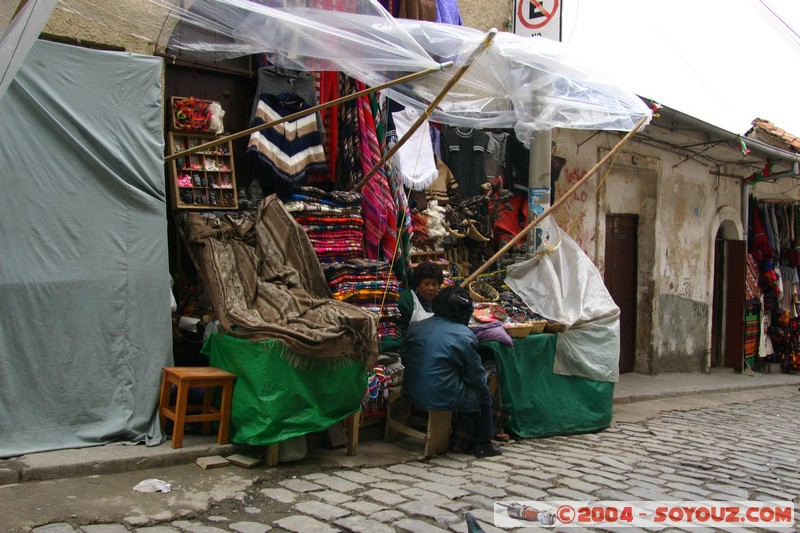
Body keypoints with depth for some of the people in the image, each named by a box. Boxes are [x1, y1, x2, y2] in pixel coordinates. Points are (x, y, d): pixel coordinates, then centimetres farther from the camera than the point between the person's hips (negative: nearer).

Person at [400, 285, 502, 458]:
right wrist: (482, 380, 17)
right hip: (444, 399, -6)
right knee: (483, 392, 19)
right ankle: (483, 444, 24)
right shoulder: (465, 336, -12)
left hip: (412, 393, 6)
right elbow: (477, 378, -6)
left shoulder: (415, 327, 3)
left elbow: (403, 359, 13)